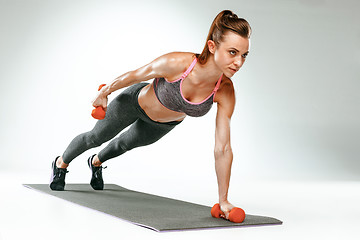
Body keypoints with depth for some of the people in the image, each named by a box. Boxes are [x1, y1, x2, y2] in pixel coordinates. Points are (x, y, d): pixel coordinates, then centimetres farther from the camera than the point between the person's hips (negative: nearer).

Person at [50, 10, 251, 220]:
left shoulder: (226, 92, -34)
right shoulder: (176, 63, -43)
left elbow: (223, 149, -28)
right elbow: (133, 76, -23)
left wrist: (223, 200, -25)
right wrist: (104, 93, -6)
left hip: (163, 125, 4)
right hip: (135, 102, -3)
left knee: (127, 143, 33)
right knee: (96, 137, 22)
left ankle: (96, 162, 67)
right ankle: (61, 163, 56)